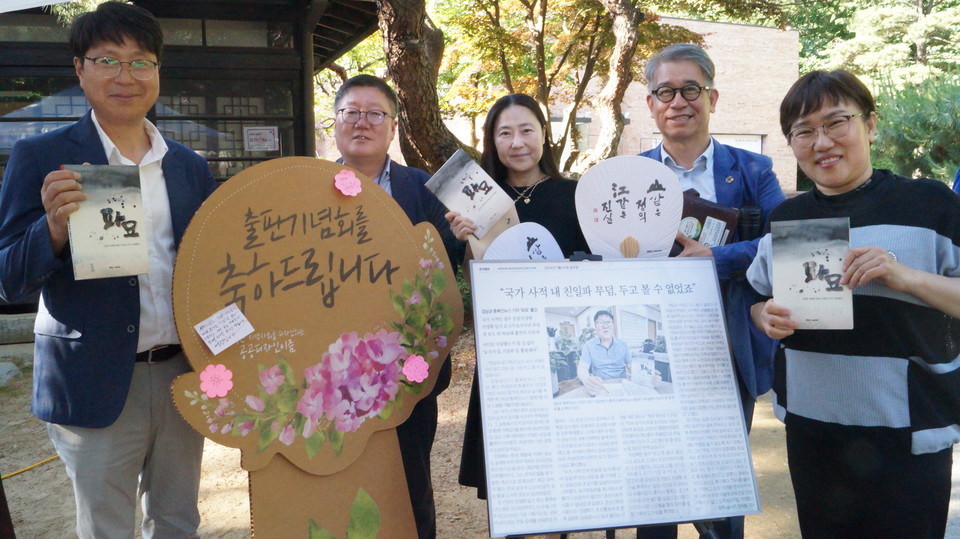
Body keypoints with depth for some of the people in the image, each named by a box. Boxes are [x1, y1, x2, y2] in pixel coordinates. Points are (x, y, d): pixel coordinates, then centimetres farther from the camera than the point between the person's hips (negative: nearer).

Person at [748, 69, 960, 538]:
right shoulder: (786, 217, 7)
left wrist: (905, 276, -23)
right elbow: (759, 301, 14)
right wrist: (768, 317, -7)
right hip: (809, 429, 4)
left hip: (906, 437, -3)